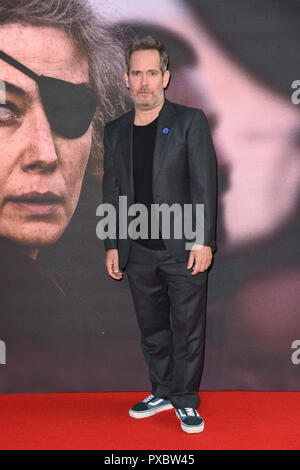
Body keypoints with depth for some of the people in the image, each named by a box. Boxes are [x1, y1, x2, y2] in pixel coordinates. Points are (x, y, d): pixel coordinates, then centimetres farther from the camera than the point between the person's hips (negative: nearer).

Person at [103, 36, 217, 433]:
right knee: (152, 329, 15)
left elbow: (205, 184, -7)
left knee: (188, 330, 5)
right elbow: (111, 192, 12)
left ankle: (186, 401, 21)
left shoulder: (190, 121, -3)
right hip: (138, 251, 4)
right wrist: (112, 245, 8)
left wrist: (204, 241, -13)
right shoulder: (115, 131, 10)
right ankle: (163, 392, 31)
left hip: (184, 249, -4)